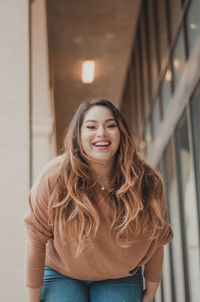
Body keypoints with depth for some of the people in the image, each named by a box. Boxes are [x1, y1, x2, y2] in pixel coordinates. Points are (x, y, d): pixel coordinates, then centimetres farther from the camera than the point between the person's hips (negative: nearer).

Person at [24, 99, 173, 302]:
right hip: (61, 275, -1)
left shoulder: (147, 183, -16)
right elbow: (36, 241, -15)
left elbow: (155, 240, -3)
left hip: (120, 279, 1)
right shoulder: (53, 178, -22)